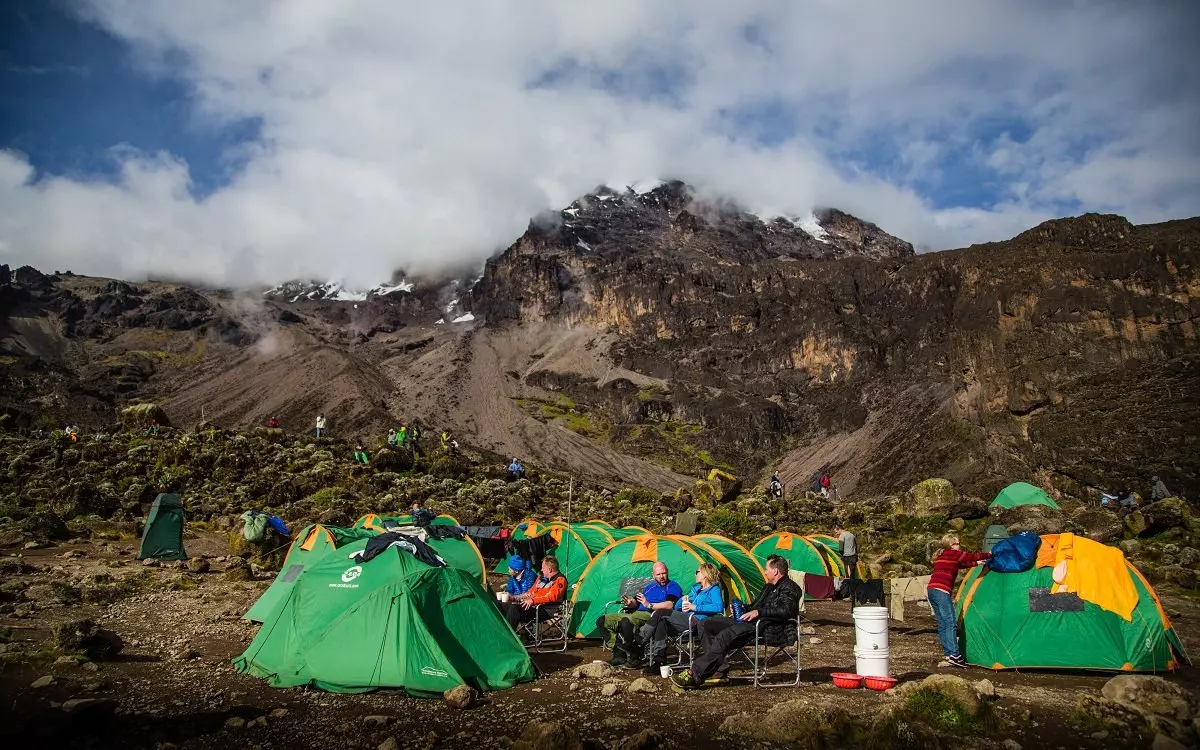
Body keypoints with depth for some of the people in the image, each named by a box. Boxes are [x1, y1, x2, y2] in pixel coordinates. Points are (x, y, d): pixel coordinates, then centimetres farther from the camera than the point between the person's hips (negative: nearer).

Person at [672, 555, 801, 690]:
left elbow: (786, 611, -23)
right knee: (706, 624, 1)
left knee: (725, 636, -33)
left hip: (768, 629, -11)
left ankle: (694, 675, -30)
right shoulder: (769, 587, 25)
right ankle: (719, 669, -10)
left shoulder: (789, 588, -5)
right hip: (752, 621, 11)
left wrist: (759, 612, -26)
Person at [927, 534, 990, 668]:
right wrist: (989, 554, 20)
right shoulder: (954, 554, -1)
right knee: (950, 622, -11)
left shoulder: (941, 556, 24)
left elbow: (962, 564, 36)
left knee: (942, 624, 10)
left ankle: (948, 654, 12)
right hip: (941, 591, -9)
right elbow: (972, 556, 5)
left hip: (931, 590, 9)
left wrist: (976, 563, 40)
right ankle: (954, 655, -17)